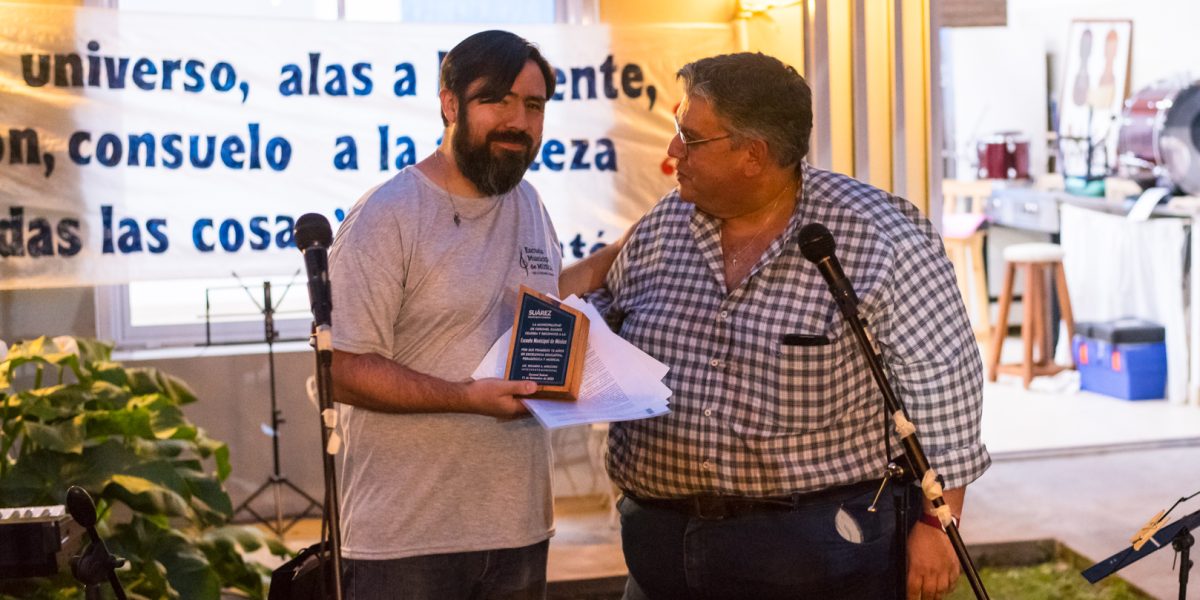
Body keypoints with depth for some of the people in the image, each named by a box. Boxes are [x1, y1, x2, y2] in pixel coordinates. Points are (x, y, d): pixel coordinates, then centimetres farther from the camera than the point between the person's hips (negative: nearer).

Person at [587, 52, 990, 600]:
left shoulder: (879, 239, -12)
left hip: (825, 541, -5)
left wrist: (937, 525, -11)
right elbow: (608, 316, 21)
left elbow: (940, 384, -11)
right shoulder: (661, 227, 5)